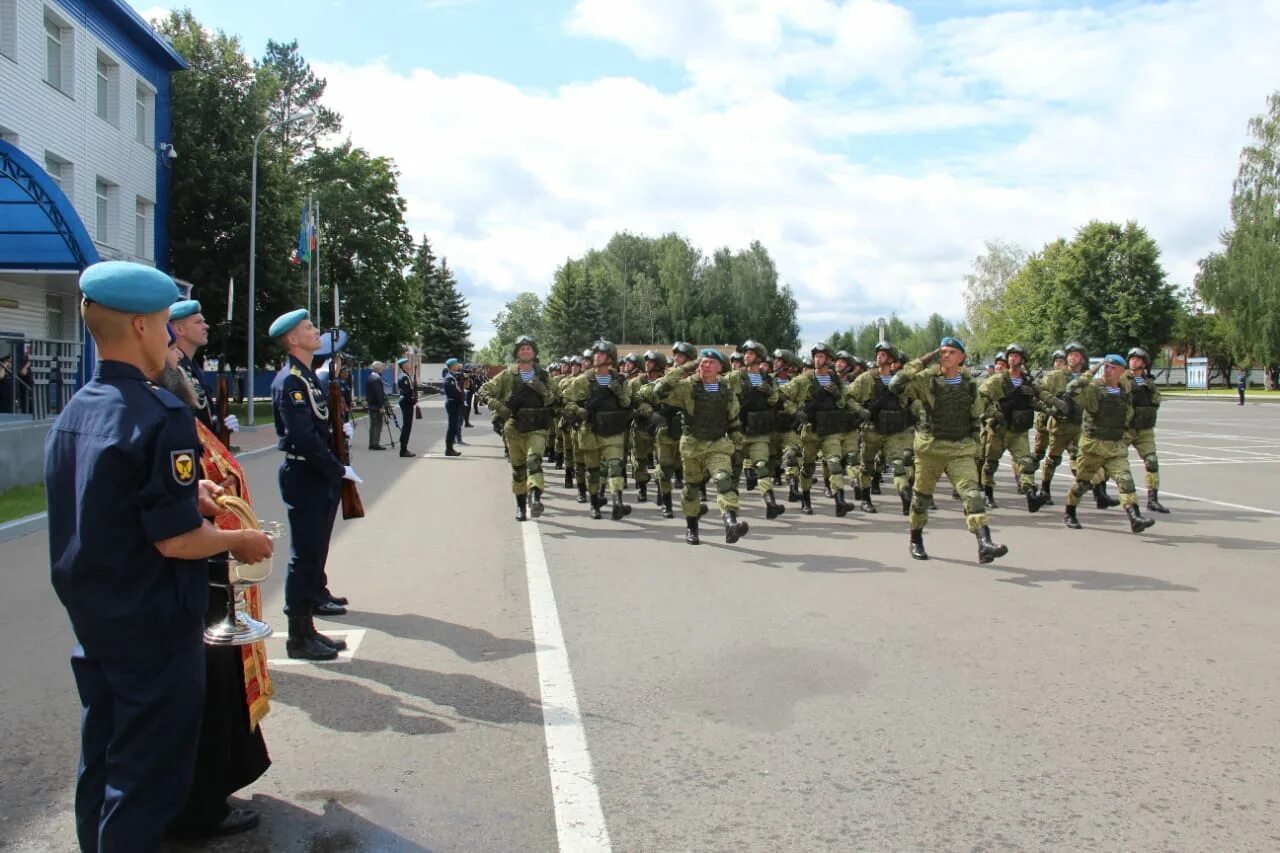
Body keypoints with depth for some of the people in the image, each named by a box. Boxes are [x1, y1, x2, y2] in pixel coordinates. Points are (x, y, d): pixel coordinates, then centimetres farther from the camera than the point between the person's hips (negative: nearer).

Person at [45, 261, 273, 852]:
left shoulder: (73, 413, 4)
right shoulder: (162, 417, -23)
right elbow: (176, 540, -23)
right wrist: (240, 540, -7)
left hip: (90, 618, 9)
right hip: (153, 626, -8)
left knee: (102, 759, 22)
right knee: (148, 774, 6)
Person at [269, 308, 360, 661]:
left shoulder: (309, 376, 16)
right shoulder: (289, 380, -15)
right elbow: (303, 436, -24)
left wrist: (339, 431, 3)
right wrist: (338, 469, -19)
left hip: (319, 476, 9)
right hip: (305, 476, -9)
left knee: (315, 548, 19)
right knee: (305, 553, -4)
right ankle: (300, 636, 2)